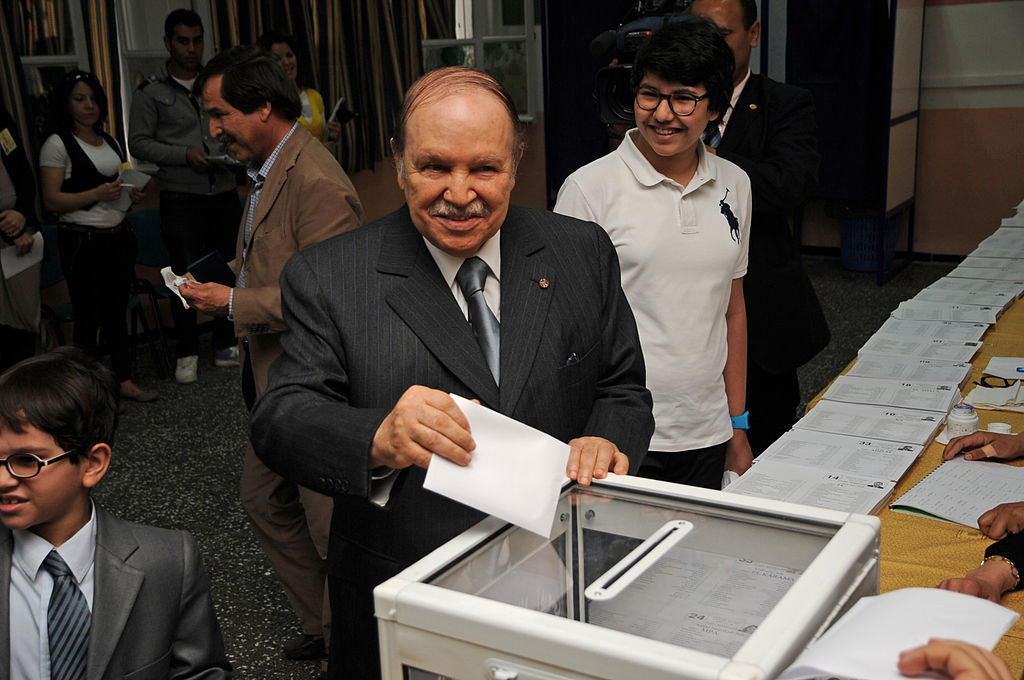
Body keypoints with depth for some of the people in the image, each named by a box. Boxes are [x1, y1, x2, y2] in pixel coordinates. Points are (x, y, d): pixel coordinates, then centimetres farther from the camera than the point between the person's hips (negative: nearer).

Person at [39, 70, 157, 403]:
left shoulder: (110, 142, 15)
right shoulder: (57, 144, -6)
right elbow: (52, 200, -12)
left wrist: (132, 193, 5)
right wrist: (97, 193, -22)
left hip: (118, 237, 6)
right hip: (82, 241, -6)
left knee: (117, 311, 12)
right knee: (88, 317, -1)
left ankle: (124, 380, 20)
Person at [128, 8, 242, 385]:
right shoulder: (151, 92, -1)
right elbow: (138, 142, -3)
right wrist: (185, 155, -14)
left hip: (225, 194, 3)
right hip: (181, 199, -3)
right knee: (186, 276, 0)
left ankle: (226, 345, 21)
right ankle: (187, 353, 12)